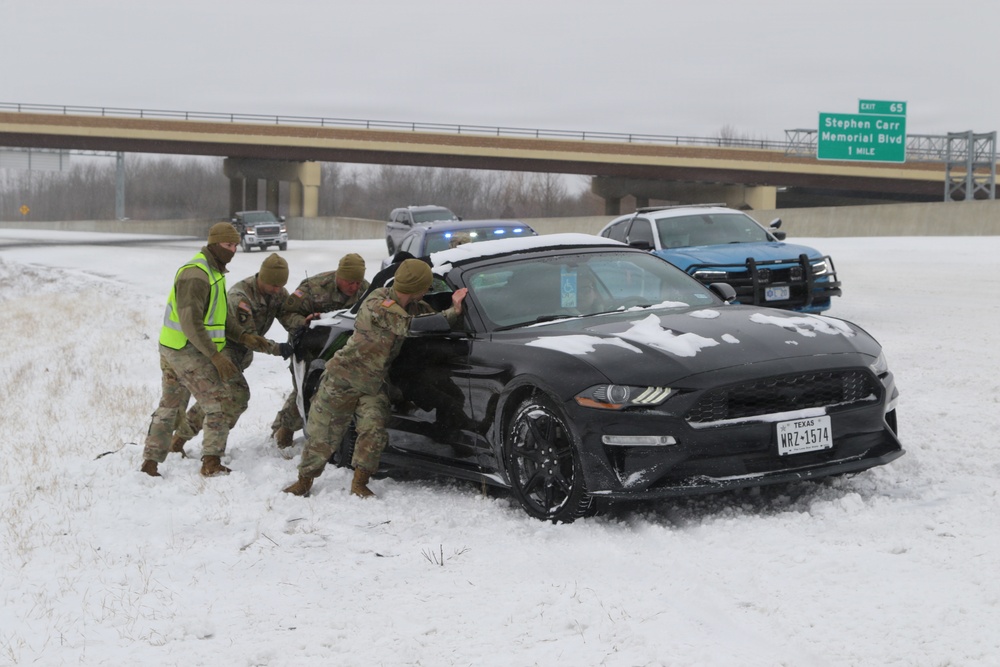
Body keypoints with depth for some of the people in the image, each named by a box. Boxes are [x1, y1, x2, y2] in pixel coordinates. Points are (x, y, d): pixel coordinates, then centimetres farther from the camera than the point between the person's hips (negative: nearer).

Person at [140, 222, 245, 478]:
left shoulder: (212, 271, 15)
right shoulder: (196, 274, -18)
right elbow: (190, 322, -25)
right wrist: (215, 356, -26)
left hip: (171, 349, 11)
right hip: (188, 351, -11)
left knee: (169, 407, 16)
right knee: (220, 404, -7)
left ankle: (150, 462, 21)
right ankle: (211, 463, -6)